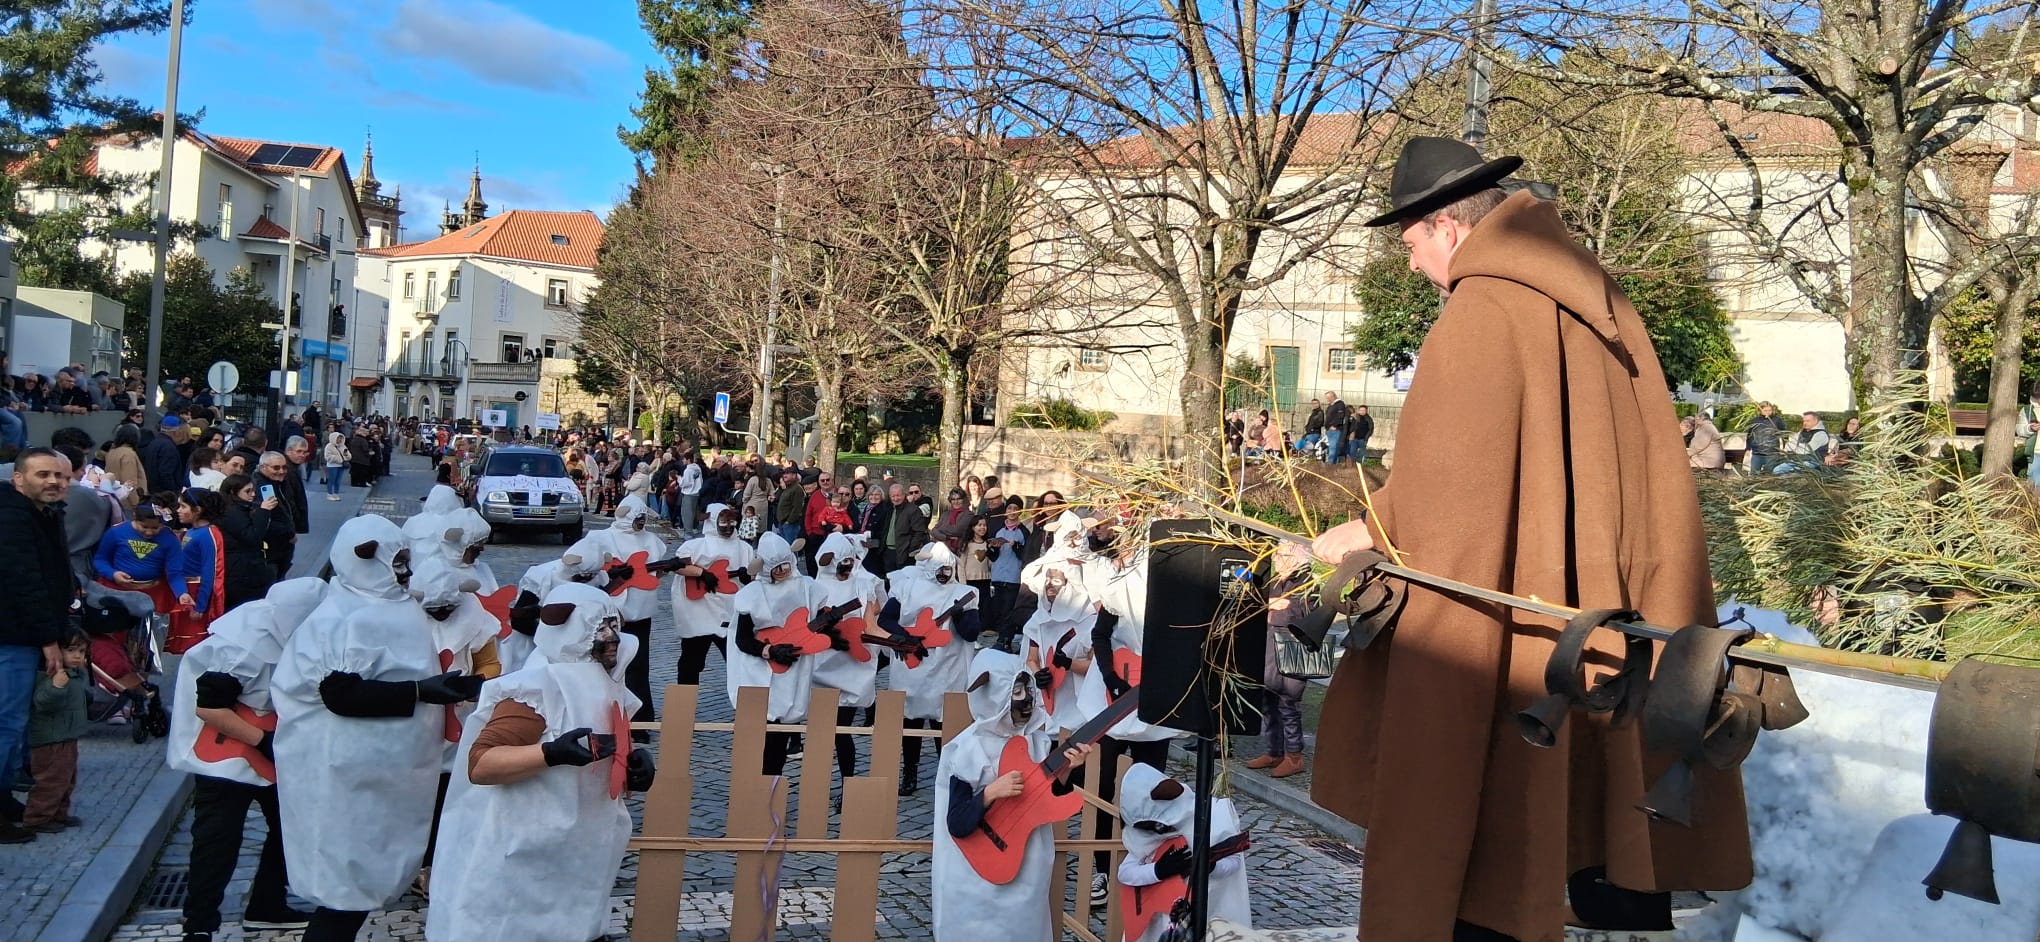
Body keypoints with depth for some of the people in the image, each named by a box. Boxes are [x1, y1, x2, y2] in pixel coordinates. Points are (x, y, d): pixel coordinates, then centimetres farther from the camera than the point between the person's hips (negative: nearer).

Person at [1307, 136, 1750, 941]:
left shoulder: (1484, 311, -14)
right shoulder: (1598, 302, 10)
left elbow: (1447, 478, -17)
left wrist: (1370, 531, -4)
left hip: (1509, 618, -8)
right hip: (1608, 609, 8)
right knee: (1605, 804, 17)